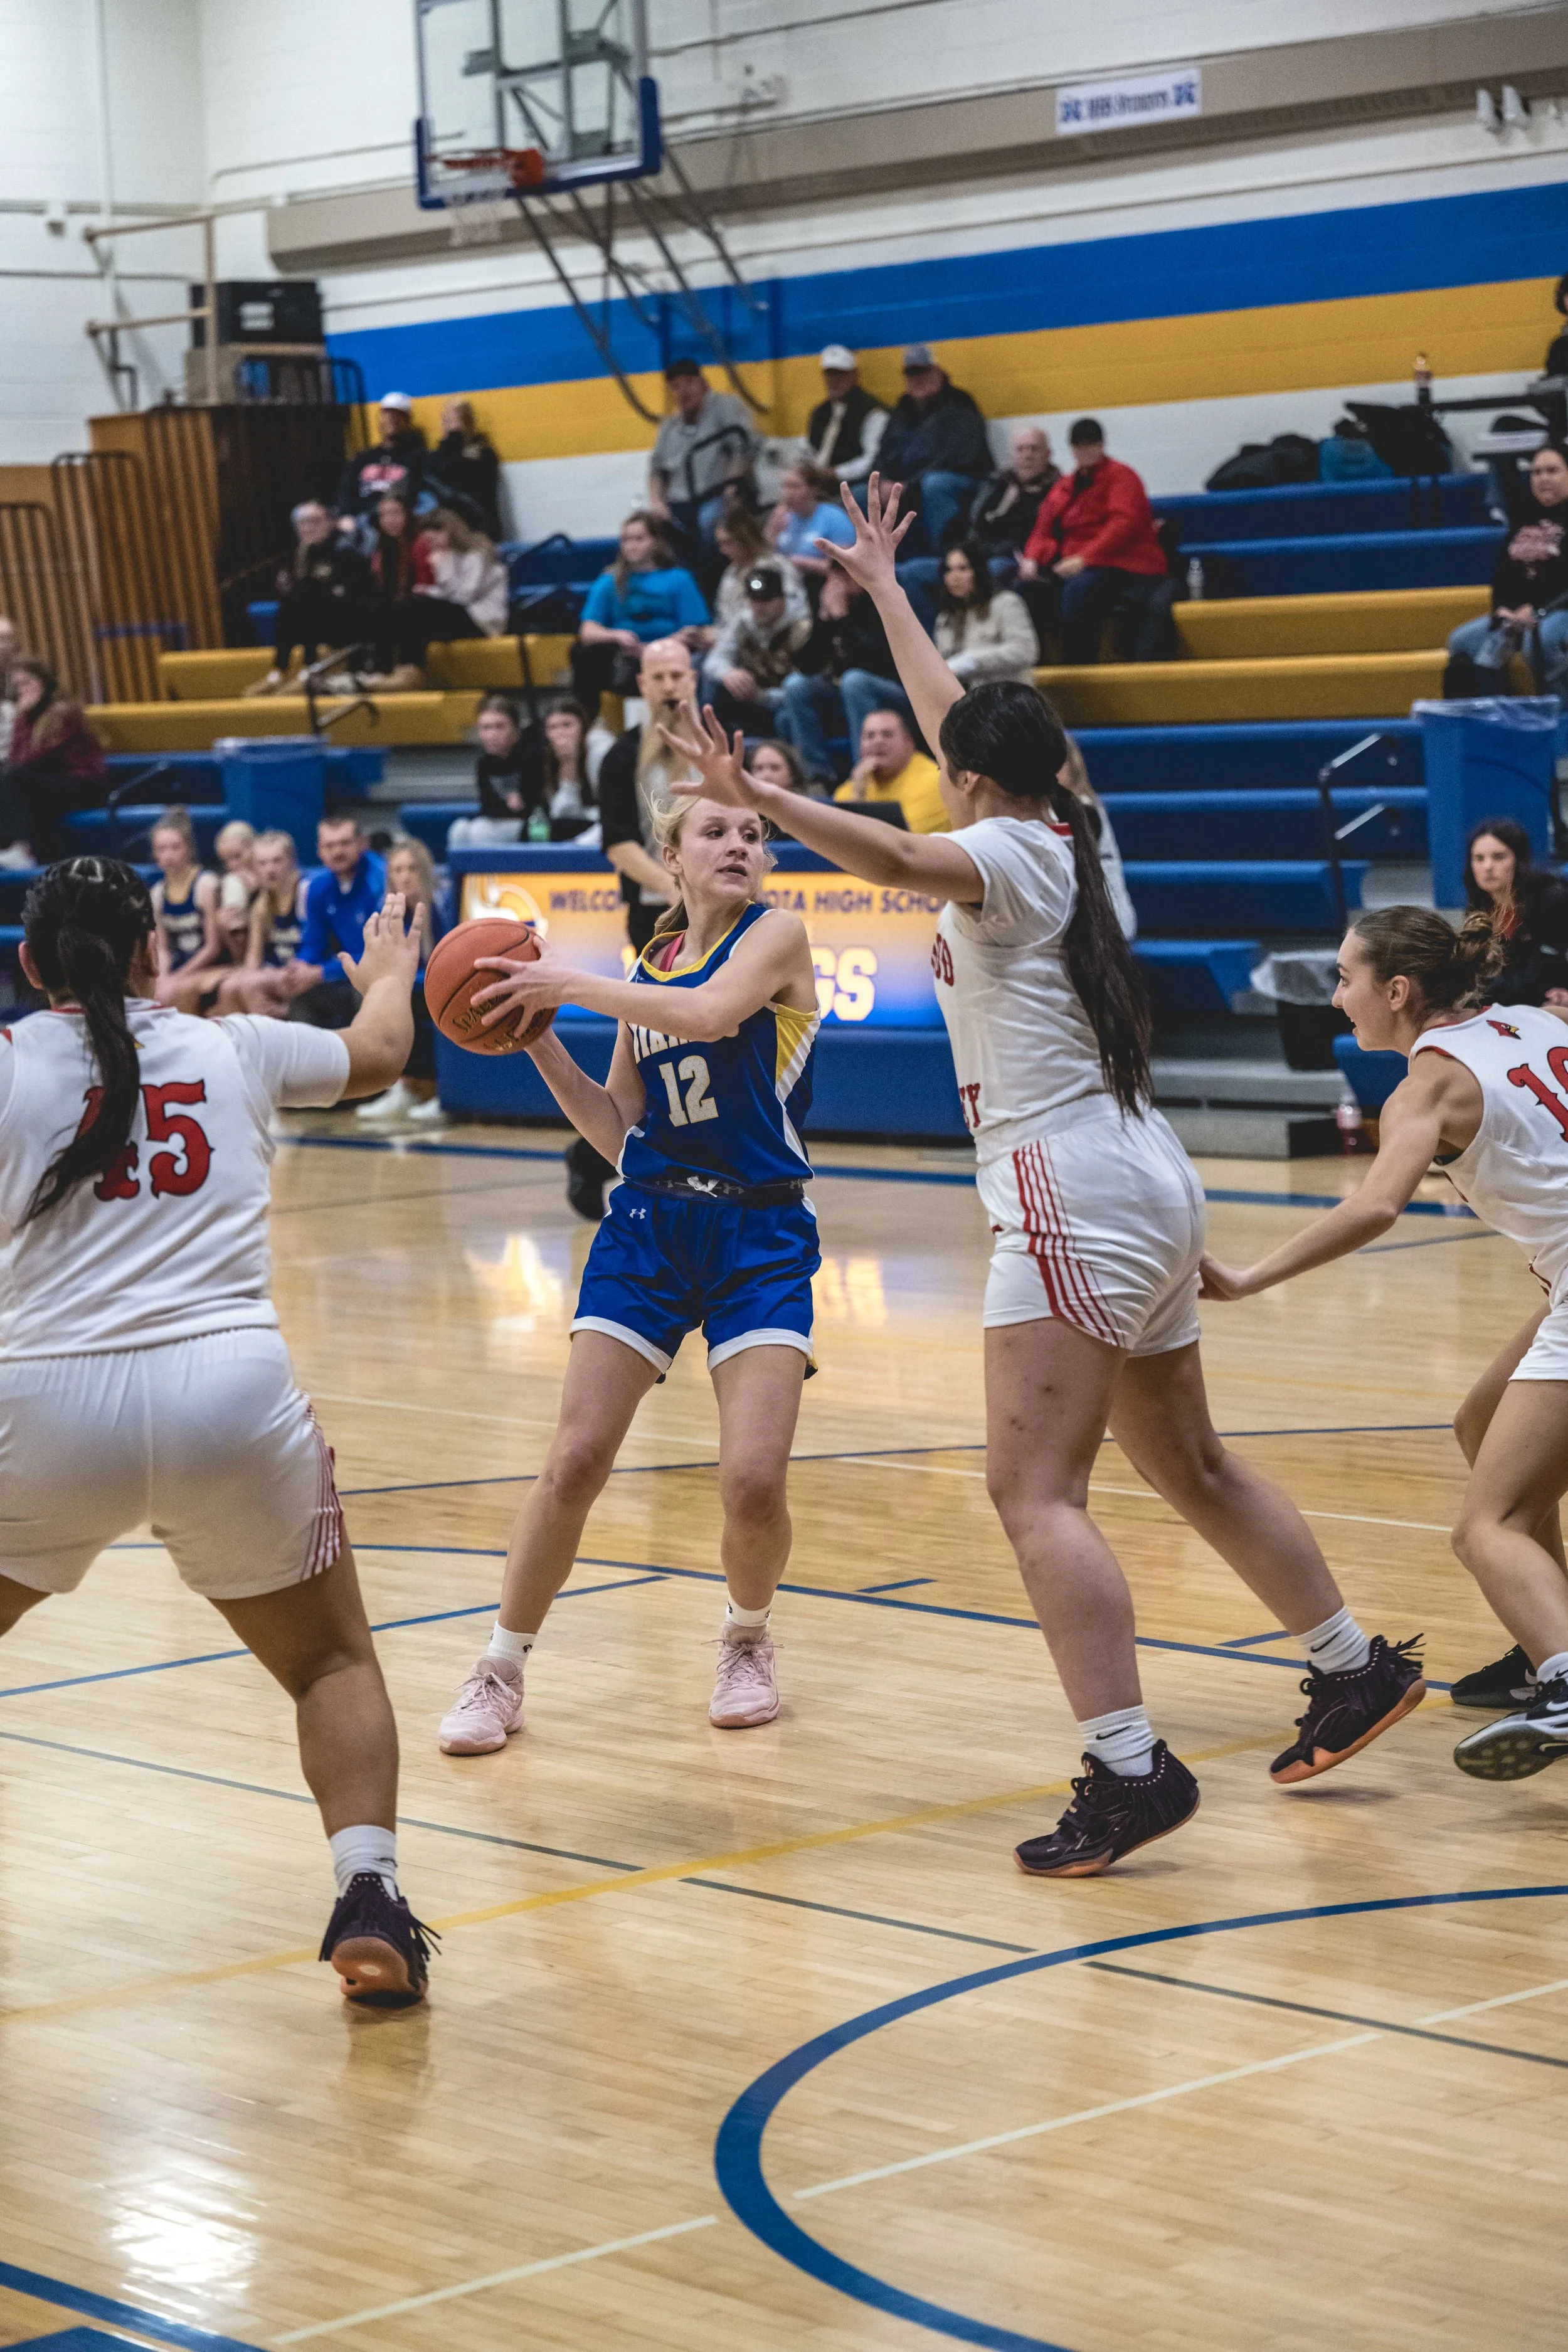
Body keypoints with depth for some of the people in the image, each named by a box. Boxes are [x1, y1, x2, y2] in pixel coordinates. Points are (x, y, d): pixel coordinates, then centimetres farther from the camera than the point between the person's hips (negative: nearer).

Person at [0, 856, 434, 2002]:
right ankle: (368, 1898, -1)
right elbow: (376, 1052, 34)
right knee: (335, 1663, 19)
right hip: (231, 1393, 1)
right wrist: (389, 971, 55)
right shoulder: (234, 1049, 14)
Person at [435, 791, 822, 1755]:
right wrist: (538, 1036, 1)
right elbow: (617, 1130, 12)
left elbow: (712, 1010, -25)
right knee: (575, 1463, -5)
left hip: (760, 1236, -4)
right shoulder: (650, 966, 11)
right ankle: (502, 1672, 10)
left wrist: (571, 983, -18)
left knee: (754, 1480, -15)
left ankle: (749, 1639, 16)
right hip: (647, 1228, 4)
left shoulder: (778, 934, -3)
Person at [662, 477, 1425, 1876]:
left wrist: (759, 803, -42)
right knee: (1189, 1465, 23)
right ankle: (1355, 1667, 33)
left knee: (1035, 1490, -15)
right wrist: (884, 590, 42)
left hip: (1074, 1191, -10)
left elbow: (900, 860, -31)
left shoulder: (1010, 853, -8)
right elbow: (961, 722, 31)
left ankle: (1129, 1769, -23)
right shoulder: (1060, 834, 16)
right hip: (1147, 1187, 10)